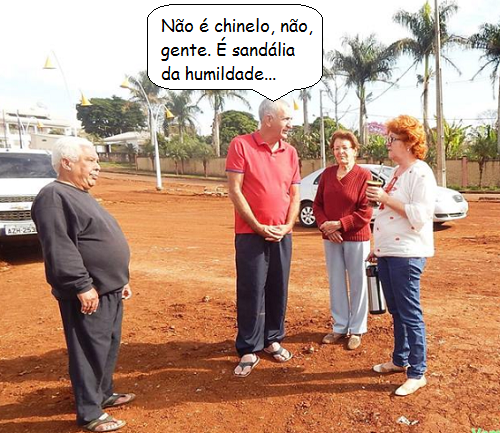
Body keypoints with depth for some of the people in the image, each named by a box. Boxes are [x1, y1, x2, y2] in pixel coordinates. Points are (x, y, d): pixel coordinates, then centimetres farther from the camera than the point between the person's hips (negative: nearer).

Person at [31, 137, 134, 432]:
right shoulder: (54, 197, -15)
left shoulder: (82, 196, 17)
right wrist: (82, 286, -23)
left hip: (109, 289, 10)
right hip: (88, 293, -10)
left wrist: (121, 280, 21)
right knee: (90, 350, 1)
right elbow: (59, 249, -23)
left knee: (109, 345, 19)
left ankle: (103, 393, 37)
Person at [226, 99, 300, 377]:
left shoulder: (290, 152, 9)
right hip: (251, 234, -4)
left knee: (278, 289, 11)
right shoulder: (241, 145, -5)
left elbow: (295, 194, 9)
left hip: (282, 234, 5)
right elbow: (235, 190, -10)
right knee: (251, 292, 1)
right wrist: (258, 226, -13)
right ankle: (249, 351, 14)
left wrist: (287, 226, -6)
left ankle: (274, 339, 29)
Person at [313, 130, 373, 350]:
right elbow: (317, 204, 7)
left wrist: (339, 224, -17)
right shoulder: (327, 174, 7)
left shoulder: (364, 175, -8)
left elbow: (365, 212, -12)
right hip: (331, 238, 5)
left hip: (356, 238, -4)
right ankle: (340, 326, 27)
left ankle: (356, 330, 21)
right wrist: (325, 225, -9)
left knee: (357, 283, 7)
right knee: (336, 282, 12)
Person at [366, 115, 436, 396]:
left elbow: (420, 215, -21)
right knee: (396, 311, 17)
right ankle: (400, 360, 31)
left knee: (410, 314, -1)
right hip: (388, 253, 9)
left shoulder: (421, 173, -11)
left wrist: (386, 198, -20)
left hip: (407, 254, -9)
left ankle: (417, 373, 11)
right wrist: (378, 248, 20)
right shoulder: (398, 172, 16)